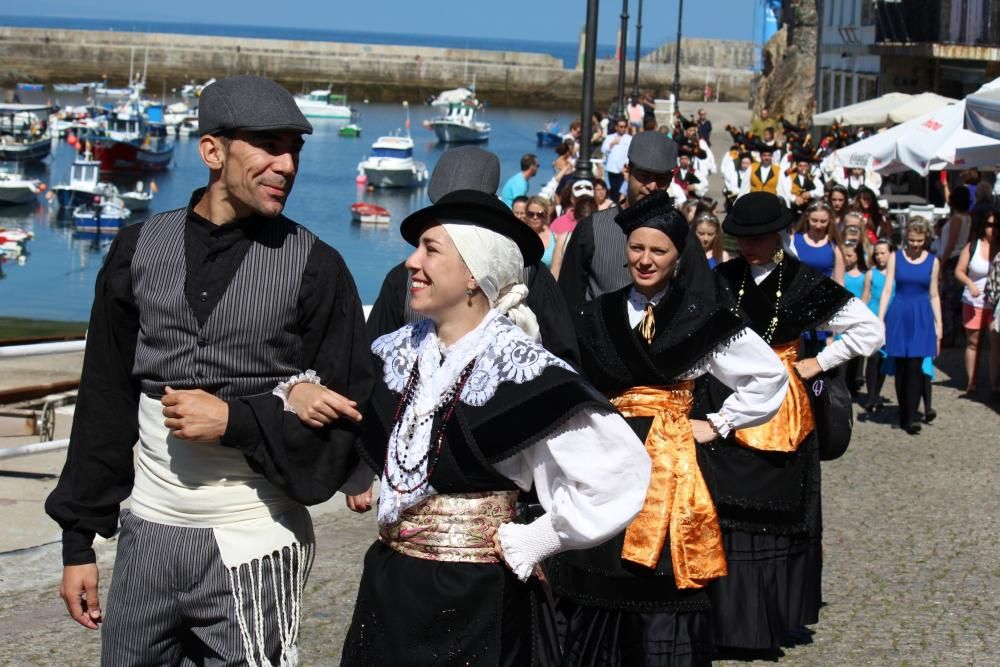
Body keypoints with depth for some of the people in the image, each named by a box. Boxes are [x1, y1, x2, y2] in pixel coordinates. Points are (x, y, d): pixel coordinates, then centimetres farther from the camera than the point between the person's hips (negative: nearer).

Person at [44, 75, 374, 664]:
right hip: (149, 535, 3)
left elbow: (348, 414, -4)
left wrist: (234, 421, -17)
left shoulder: (315, 267, -4)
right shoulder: (140, 250, 5)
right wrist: (79, 540, 10)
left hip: (255, 549, -3)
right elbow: (104, 403, 9)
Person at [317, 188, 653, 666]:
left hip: (472, 604, -6)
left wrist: (528, 544, -15)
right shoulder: (398, 352, 3)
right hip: (385, 589, 6)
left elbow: (620, 473, -22)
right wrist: (299, 392, -2)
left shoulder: (518, 369, -15)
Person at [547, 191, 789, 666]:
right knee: (595, 587, 4)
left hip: (667, 464, -3)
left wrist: (718, 425, 3)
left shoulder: (702, 319, 0)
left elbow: (771, 376, 5)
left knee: (661, 587, -3)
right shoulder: (597, 317, 8)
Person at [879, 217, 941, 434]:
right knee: (901, 368, 4)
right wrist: (879, 320, -4)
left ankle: (911, 418, -11)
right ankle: (903, 415, 14)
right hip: (899, 316, 0)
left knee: (915, 368, -9)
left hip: (922, 318, 0)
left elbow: (934, 295, 10)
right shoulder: (895, 257, 4)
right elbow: (887, 290, 2)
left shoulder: (932, 261, 6)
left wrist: (938, 326, 8)